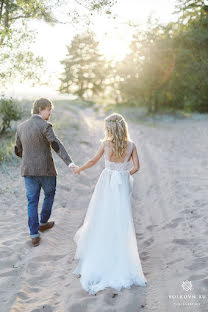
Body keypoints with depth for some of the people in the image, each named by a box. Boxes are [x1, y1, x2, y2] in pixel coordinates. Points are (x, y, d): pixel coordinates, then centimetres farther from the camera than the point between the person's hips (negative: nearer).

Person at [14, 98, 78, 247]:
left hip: (28, 170, 5)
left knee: (32, 201, 10)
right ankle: (43, 222, 35)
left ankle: (34, 235, 8)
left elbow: (18, 151, 15)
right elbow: (57, 145, -26)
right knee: (50, 194, 21)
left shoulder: (21, 127, 7)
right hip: (46, 169, -4)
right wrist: (70, 163, -34)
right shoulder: (45, 126, -13)